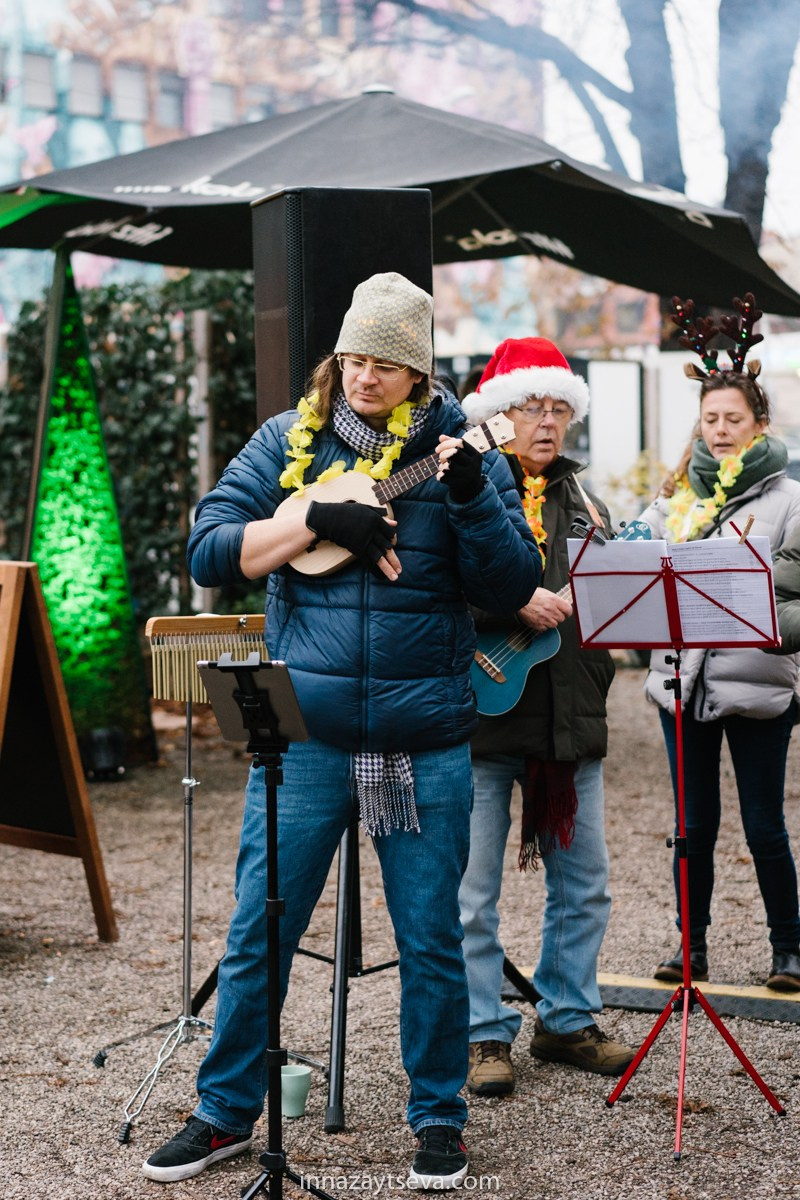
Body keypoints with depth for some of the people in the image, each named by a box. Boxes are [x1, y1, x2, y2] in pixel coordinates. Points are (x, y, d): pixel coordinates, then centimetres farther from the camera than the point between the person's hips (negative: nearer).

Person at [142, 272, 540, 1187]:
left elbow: (511, 585, -3)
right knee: (257, 934, 6)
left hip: (424, 743, 0)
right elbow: (209, 552, -1)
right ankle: (225, 1113, 23)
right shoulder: (288, 441, 6)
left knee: (431, 941, 8)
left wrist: (473, 496, -19)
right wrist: (317, 516, -13)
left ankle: (438, 1118, 25)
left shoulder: (455, 451, 3)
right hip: (302, 734, 1)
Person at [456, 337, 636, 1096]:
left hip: (571, 714, 6)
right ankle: (487, 1036, 14)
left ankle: (568, 1020, 27)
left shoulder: (582, 499, 17)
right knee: (473, 891, 1)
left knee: (584, 884, 12)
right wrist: (517, 600, -23)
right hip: (483, 712, -5)